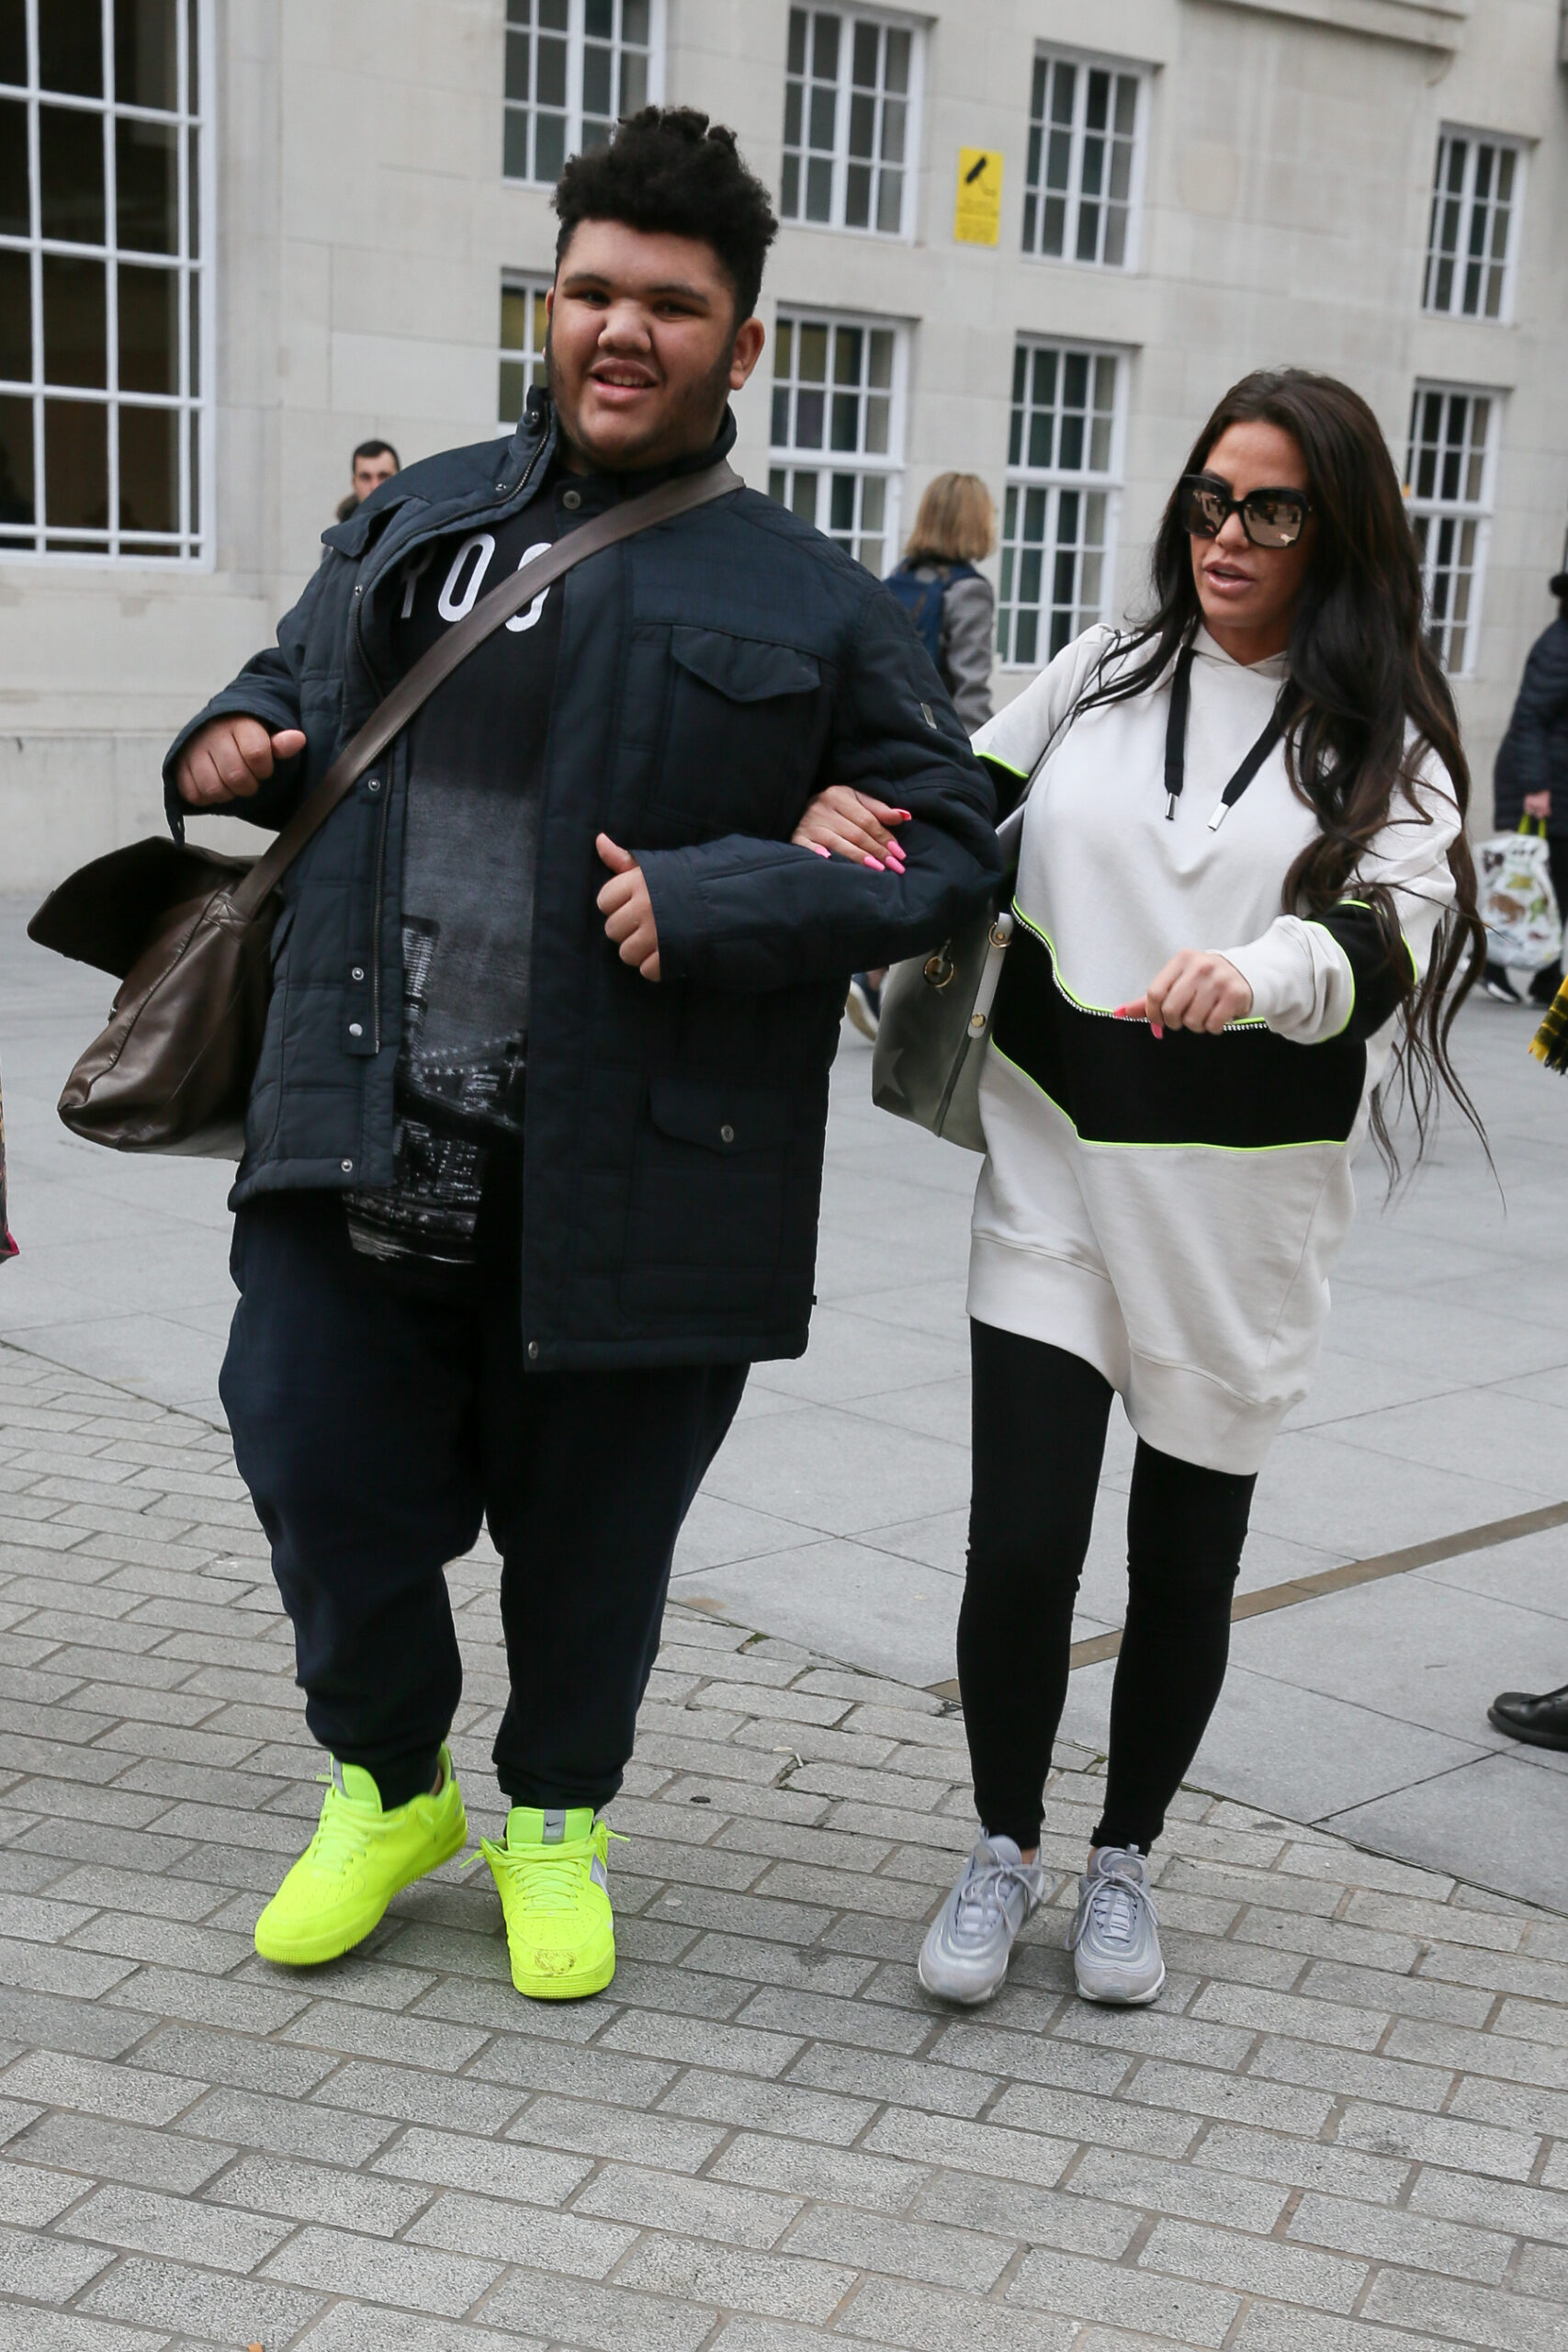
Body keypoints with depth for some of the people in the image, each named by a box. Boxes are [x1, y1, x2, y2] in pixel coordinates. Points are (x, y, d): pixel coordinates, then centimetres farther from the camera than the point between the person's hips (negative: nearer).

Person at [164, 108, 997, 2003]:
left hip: (624, 1173, -3)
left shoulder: (808, 606, 0)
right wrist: (226, 746, 2)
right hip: (366, 1151, 3)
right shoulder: (413, 521, 12)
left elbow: (947, 843, 0)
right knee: (321, 1472, 9)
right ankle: (387, 1784, 38)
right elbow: (293, 685, 26)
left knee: (589, 1524, 12)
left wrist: (714, 901, -14)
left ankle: (555, 1815, 40)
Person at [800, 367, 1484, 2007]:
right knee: (1020, 1548, -4)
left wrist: (1265, 967, -36)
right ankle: (1002, 1850, 21)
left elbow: (1397, 934, -15)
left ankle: (1123, 1860, 33)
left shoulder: (1385, 740, 1)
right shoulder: (1097, 676, 7)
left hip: (1240, 1209, -1)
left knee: (1184, 1567, 10)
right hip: (1056, 1176, 1)